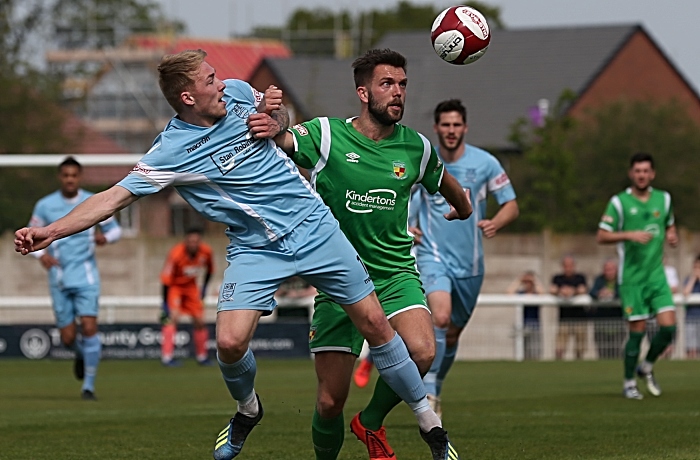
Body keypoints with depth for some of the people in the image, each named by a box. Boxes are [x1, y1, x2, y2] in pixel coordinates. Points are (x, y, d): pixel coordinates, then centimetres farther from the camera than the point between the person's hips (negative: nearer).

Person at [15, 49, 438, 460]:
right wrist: (51, 232, -27)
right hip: (256, 250, -3)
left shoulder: (237, 93, -1)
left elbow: (280, 116, 21)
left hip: (314, 226, 3)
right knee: (230, 343, -18)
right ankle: (247, 411, 17)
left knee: (375, 323, 2)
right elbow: (115, 197, -16)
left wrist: (274, 121, -4)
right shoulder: (171, 152, -15)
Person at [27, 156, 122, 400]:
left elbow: (115, 229, 9)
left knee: (89, 328, -16)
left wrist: (105, 237, -14)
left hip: (86, 276, -1)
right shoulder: (45, 206, 0)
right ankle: (81, 355, 39)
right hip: (59, 278, 1)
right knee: (68, 337, 1)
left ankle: (88, 385, -6)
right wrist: (41, 254, -12)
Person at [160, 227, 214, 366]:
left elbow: (209, 269, 6)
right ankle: (167, 357, -24)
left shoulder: (206, 252, -18)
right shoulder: (176, 254, -32)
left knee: (199, 321, 8)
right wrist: (166, 305, -30)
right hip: (174, 286, -5)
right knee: (173, 317, -23)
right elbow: (166, 280, -29)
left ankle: (202, 356, 24)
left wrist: (204, 288, 6)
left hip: (191, 286, 5)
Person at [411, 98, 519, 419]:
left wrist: (495, 223, -21)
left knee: (453, 333, 13)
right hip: (433, 256, -2)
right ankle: (428, 390, -22)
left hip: (469, 263, 2)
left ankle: (435, 389, 34)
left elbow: (511, 206, 1)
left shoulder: (485, 163, -2)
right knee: (440, 317, -27)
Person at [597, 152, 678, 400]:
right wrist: (630, 235, -21)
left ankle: (647, 367, 19)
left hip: (657, 275, 4)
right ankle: (629, 383, 13)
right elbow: (602, 236, -7)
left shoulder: (663, 199, 7)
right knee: (637, 331, -4)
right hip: (632, 277, -4)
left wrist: (672, 236, 1)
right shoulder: (619, 202, -5)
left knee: (668, 326, -7)